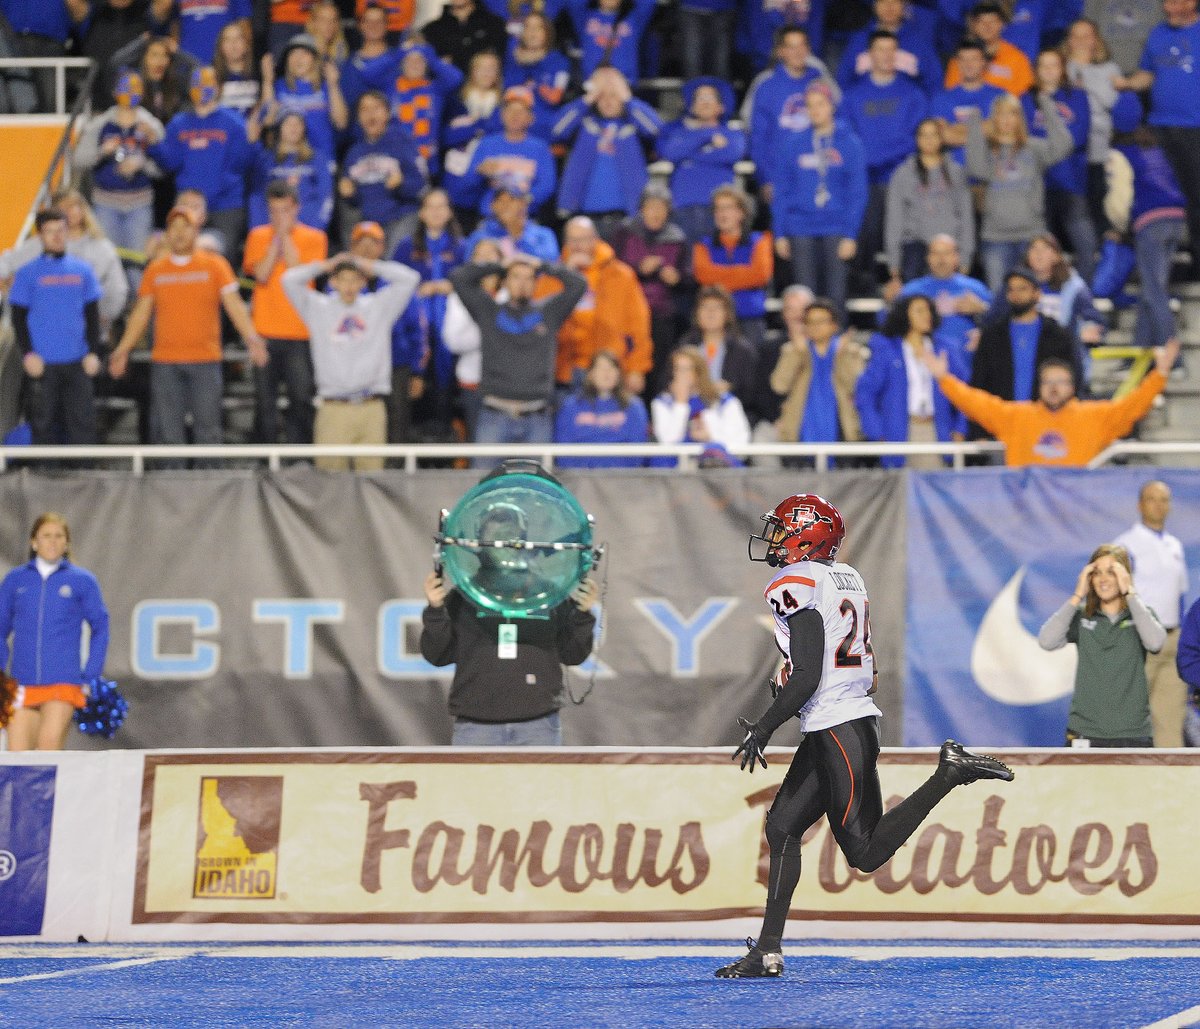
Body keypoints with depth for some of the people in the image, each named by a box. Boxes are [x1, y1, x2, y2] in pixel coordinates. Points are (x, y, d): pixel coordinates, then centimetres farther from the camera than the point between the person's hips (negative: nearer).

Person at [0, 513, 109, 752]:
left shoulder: (82, 580, 4)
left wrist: (91, 676, 3)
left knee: (50, 743, -20)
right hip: (23, 685, 2)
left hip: (64, 681, -2)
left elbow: (100, 627, 10)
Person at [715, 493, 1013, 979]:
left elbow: (807, 678, -18)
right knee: (782, 828, 11)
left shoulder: (796, 586, -13)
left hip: (838, 732, -10)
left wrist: (762, 730, -10)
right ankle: (767, 951, 11)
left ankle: (950, 774, -11)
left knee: (866, 853, -8)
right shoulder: (845, 578, 14)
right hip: (856, 717, 10)